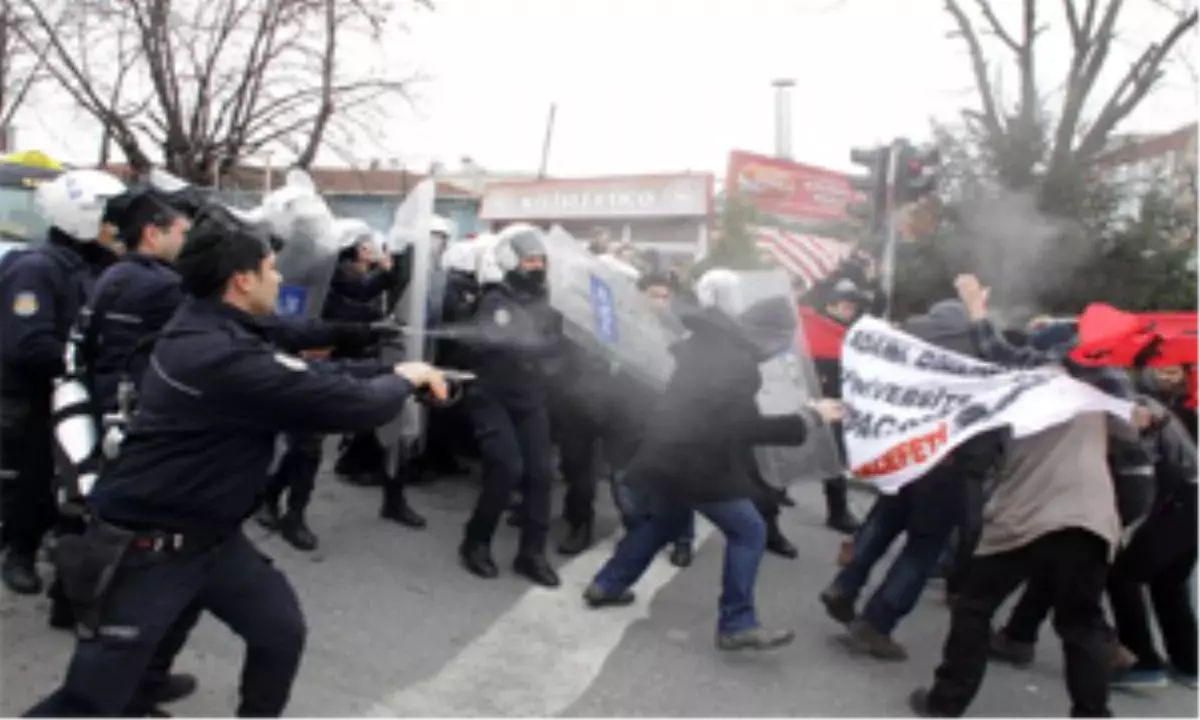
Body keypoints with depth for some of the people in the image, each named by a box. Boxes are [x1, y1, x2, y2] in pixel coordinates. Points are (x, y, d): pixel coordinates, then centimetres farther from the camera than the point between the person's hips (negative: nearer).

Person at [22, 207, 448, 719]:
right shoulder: (225, 356, -30)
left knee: (282, 631, 12)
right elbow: (349, 403, -27)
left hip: (209, 535, 10)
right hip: (142, 548, -9)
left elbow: (315, 374, 9)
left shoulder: (214, 331, 2)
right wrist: (403, 380, -7)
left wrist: (392, 370, 1)